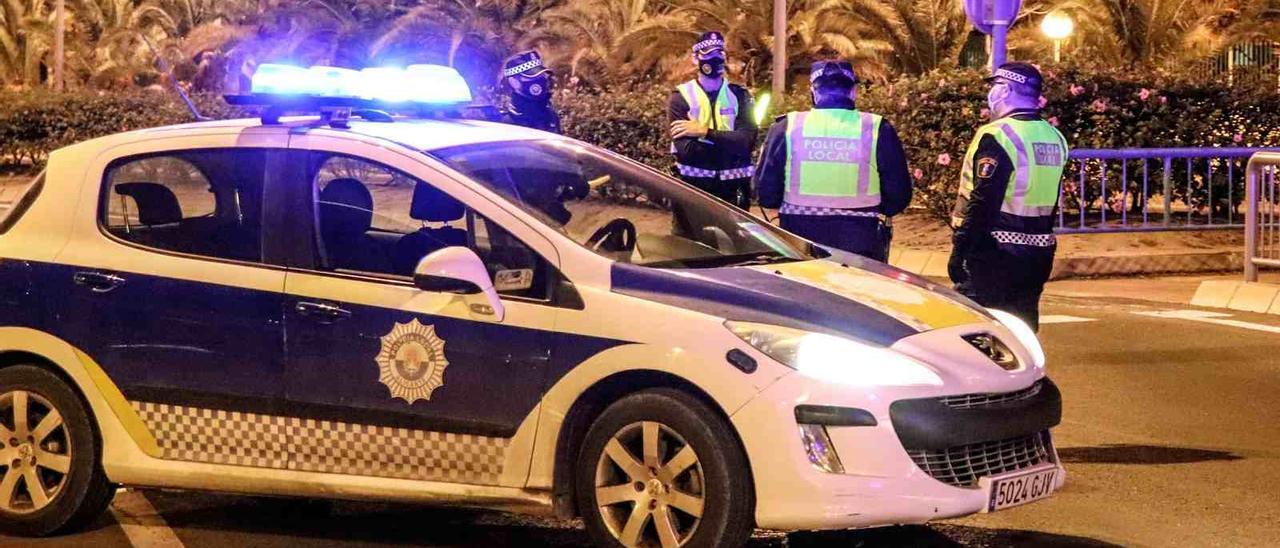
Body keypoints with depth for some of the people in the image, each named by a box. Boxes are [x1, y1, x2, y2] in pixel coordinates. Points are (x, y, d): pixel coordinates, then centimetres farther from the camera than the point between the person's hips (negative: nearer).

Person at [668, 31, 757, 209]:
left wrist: (705, 132, -16)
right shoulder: (681, 97, 0)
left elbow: (747, 141, -11)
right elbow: (686, 150, -14)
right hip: (693, 187, -2)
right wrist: (730, 142, -13)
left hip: (732, 189, 2)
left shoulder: (739, 96, 6)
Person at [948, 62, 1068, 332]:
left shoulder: (997, 136, -16)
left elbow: (982, 202, -20)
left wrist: (959, 250, -16)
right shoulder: (1054, 138, 9)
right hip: (1038, 253, 8)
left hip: (996, 250, -8)